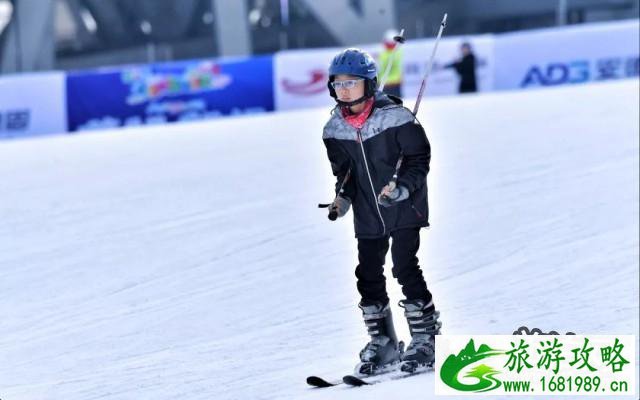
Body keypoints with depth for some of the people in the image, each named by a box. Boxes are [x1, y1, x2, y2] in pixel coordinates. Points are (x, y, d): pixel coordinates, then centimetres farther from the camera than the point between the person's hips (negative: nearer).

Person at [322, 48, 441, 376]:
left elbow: (420, 157, -10)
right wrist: (343, 197, -3)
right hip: (368, 214, 5)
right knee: (368, 276, 4)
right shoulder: (335, 129, 1)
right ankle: (382, 343, 16)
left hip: (404, 208, -5)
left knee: (405, 269, -11)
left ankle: (425, 339, -1)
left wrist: (401, 188, -23)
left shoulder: (395, 117, -15)